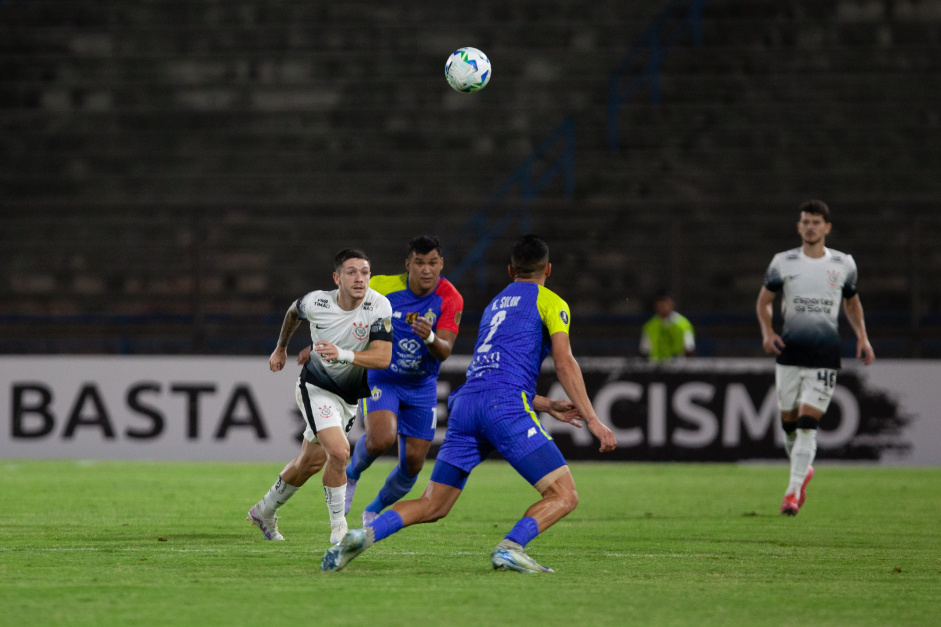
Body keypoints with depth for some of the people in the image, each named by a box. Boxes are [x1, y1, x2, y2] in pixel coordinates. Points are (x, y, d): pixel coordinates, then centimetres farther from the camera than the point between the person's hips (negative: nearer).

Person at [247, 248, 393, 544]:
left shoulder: (379, 306, -22)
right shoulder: (316, 302, -20)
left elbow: (383, 358, -27)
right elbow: (293, 312, 6)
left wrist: (343, 354, -41)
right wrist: (281, 348, 21)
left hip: (349, 396, 3)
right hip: (316, 387, -3)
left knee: (310, 463, 16)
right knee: (338, 452, -24)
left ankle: (265, 511, 39)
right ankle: (338, 528, -9)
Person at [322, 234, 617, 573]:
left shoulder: (495, 304, 33)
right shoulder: (550, 302, 11)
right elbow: (564, 363, -2)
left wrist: (547, 406, 37)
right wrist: (592, 419, -3)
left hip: (465, 404, 7)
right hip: (505, 406, -7)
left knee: (431, 506, 11)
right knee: (564, 496, -6)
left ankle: (365, 534, -12)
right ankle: (510, 547, -30)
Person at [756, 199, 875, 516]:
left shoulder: (844, 264, 5)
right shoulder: (783, 262, 3)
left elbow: (852, 302, 20)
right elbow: (763, 300, 11)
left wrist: (862, 337, 8)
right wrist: (767, 332, -7)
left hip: (825, 356, -1)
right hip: (789, 353, 1)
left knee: (807, 424, -12)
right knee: (789, 422, 7)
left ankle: (793, 491, -11)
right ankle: (803, 470, 35)